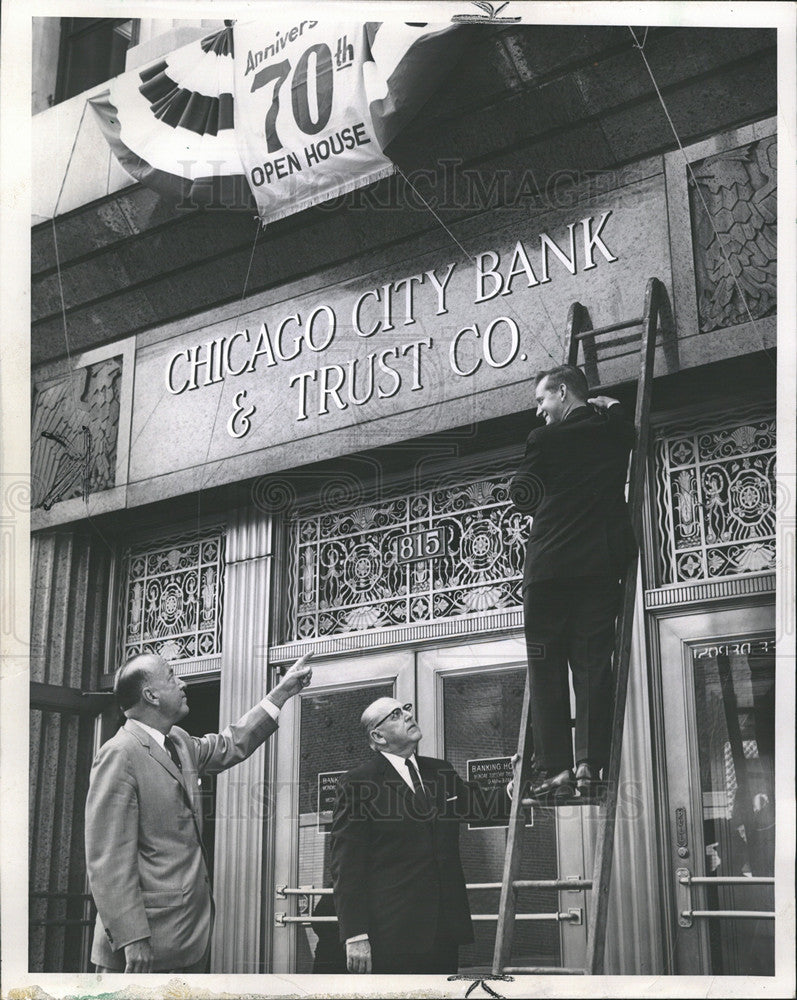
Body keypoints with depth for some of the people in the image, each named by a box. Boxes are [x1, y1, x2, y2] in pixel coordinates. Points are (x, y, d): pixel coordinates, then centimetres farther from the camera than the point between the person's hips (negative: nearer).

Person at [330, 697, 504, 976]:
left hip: (445, 931, 6)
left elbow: (483, 806, 26)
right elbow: (347, 866, -8)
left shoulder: (441, 772, 13)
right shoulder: (356, 783, -5)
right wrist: (355, 936, -15)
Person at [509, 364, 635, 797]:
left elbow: (522, 497, 5)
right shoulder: (615, 430, 9)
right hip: (602, 563, 4)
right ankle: (591, 763, -3)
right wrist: (611, 404, 31)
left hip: (549, 566, -3)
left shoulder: (544, 439, -2)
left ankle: (554, 766, -3)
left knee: (546, 667, 2)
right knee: (593, 664, 4)